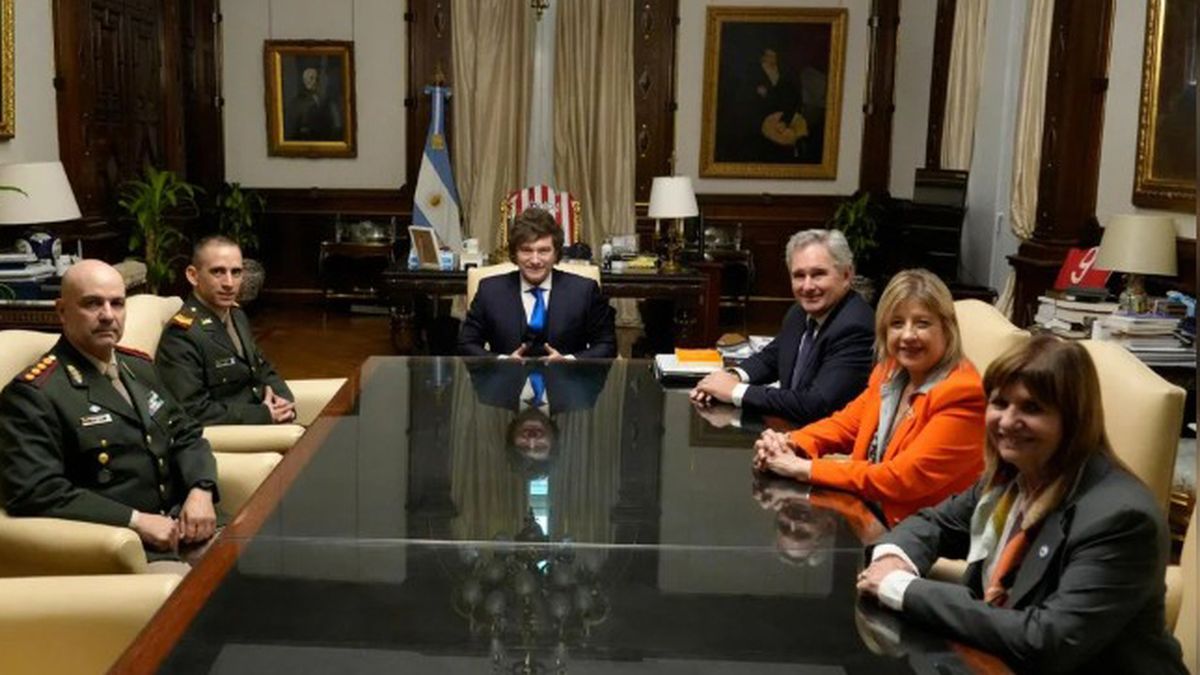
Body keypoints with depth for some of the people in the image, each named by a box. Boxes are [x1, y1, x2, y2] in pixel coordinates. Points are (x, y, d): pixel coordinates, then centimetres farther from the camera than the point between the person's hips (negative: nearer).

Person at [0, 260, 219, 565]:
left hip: (181, 523, 7)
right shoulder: (33, 392, -8)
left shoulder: (139, 366, 16)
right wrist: (136, 521, -21)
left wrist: (200, 491, -3)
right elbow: (33, 491, -18)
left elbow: (186, 435, 19)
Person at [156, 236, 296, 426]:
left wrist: (283, 401, 0)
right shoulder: (182, 335, -14)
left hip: (269, 422, 8)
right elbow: (192, 412, -20)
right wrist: (264, 415, -16)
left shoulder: (237, 315, 11)